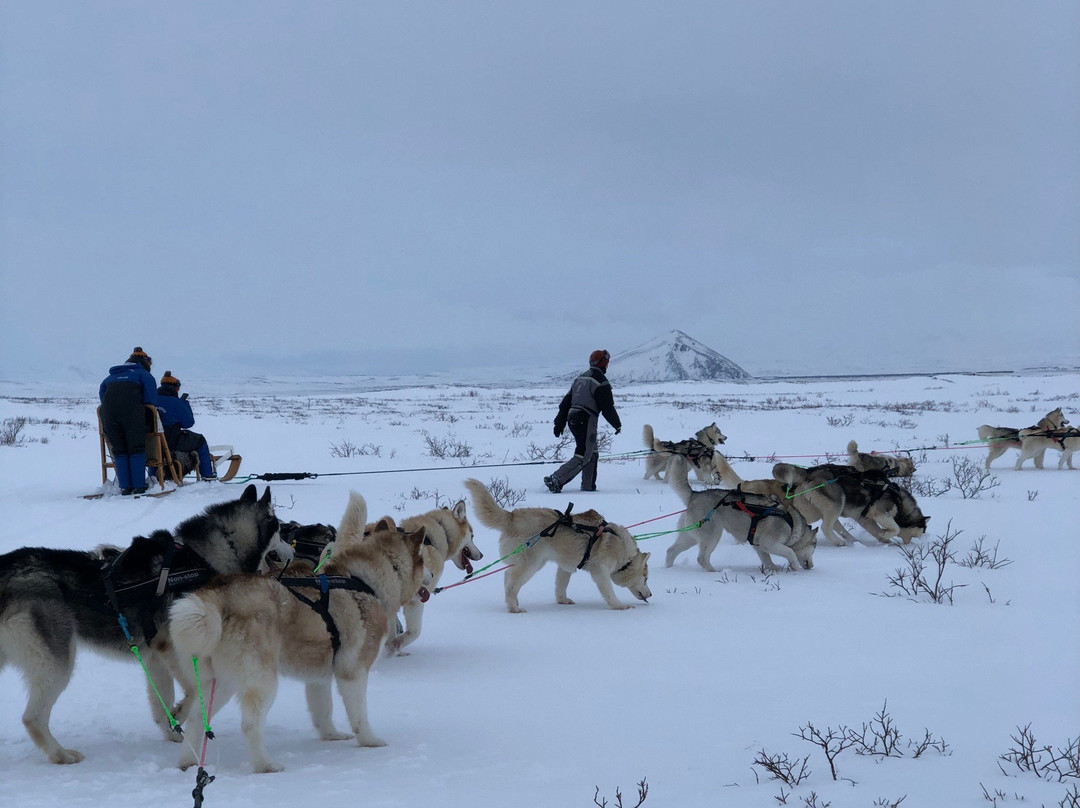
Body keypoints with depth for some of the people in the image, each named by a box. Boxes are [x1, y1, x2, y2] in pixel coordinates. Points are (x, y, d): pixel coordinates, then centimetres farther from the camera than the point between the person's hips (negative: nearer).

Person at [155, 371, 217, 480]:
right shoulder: (175, 402, -15)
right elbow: (188, 423, -6)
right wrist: (185, 404, 4)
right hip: (172, 443, -5)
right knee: (200, 441, 18)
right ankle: (208, 474, 22)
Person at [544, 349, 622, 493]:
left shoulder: (580, 379, 16)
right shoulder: (600, 382, -10)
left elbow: (566, 402, 17)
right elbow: (607, 407, -10)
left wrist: (560, 422, 19)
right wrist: (617, 424, 5)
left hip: (573, 419, 9)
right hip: (586, 420, -9)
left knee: (592, 453, 20)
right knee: (582, 456, -9)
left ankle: (588, 485, 20)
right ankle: (555, 480, -21)